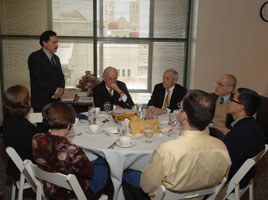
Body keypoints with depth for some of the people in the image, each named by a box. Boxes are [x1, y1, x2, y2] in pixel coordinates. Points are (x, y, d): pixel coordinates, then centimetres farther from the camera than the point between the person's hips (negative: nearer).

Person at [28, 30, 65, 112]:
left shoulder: (56, 58, 17)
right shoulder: (35, 57, -6)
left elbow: (61, 76, 17)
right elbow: (38, 78, -16)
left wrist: (61, 89, -4)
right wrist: (55, 90, -14)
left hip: (55, 100, 6)